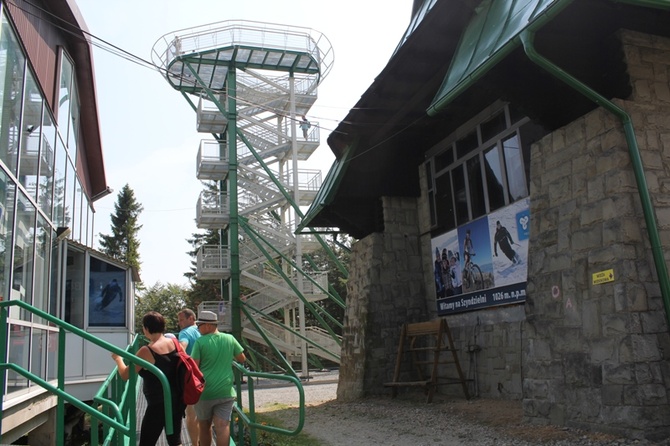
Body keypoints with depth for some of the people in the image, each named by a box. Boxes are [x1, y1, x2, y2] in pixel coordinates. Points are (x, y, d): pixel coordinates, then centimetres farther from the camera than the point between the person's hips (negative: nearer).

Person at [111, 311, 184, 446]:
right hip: (177, 402, 6)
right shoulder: (175, 344, -2)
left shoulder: (146, 351, -19)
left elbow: (125, 375, -8)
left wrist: (118, 358, 9)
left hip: (158, 405, -6)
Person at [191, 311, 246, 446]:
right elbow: (242, 359, 11)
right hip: (225, 391, 1)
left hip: (204, 391, -1)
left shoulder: (200, 341, -8)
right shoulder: (230, 338, 1)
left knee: (204, 426, 18)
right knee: (222, 426, -3)